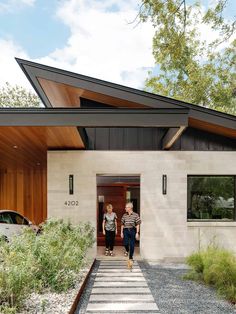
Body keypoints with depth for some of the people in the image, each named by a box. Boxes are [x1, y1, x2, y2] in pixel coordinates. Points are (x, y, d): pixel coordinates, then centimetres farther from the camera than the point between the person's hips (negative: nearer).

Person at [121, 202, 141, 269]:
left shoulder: (135, 215, -3)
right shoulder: (124, 215, 7)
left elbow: (138, 224, -2)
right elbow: (122, 224, 13)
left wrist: (137, 233, -7)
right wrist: (121, 232, 8)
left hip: (132, 231, -2)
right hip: (126, 230, 2)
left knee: (132, 245, 2)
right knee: (125, 243, -11)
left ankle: (130, 258, 17)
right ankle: (127, 251, 23)